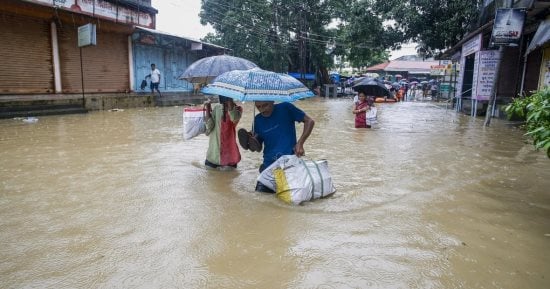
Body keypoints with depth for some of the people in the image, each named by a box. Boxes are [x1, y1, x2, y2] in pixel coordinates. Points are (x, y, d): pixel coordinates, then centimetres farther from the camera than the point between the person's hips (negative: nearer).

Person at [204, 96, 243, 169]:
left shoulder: (237, 109, -4)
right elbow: (209, 125, -8)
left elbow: (234, 118, -29)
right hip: (215, 142, 2)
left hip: (229, 142, -2)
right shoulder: (216, 107, 0)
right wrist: (208, 108, -12)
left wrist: (230, 102, -27)